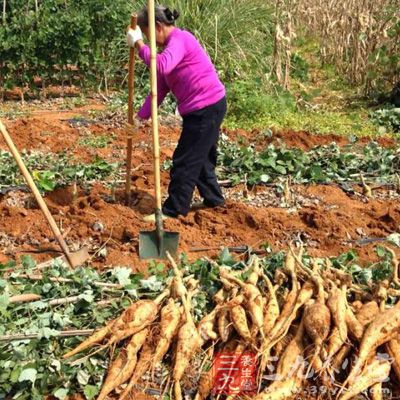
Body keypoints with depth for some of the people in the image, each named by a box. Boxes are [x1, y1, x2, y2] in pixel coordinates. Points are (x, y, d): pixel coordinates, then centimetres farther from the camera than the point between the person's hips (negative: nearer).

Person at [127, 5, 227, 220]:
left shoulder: (180, 39, -15)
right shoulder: (170, 45, 16)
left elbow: (161, 66, -36)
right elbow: (160, 88, 17)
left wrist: (138, 44, -25)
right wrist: (142, 116, 14)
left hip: (207, 107, -10)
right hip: (204, 108, 10)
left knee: (185, 160, -4)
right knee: (200, 156, 21)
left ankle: (173, 210, 5)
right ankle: (213, 199, 34)